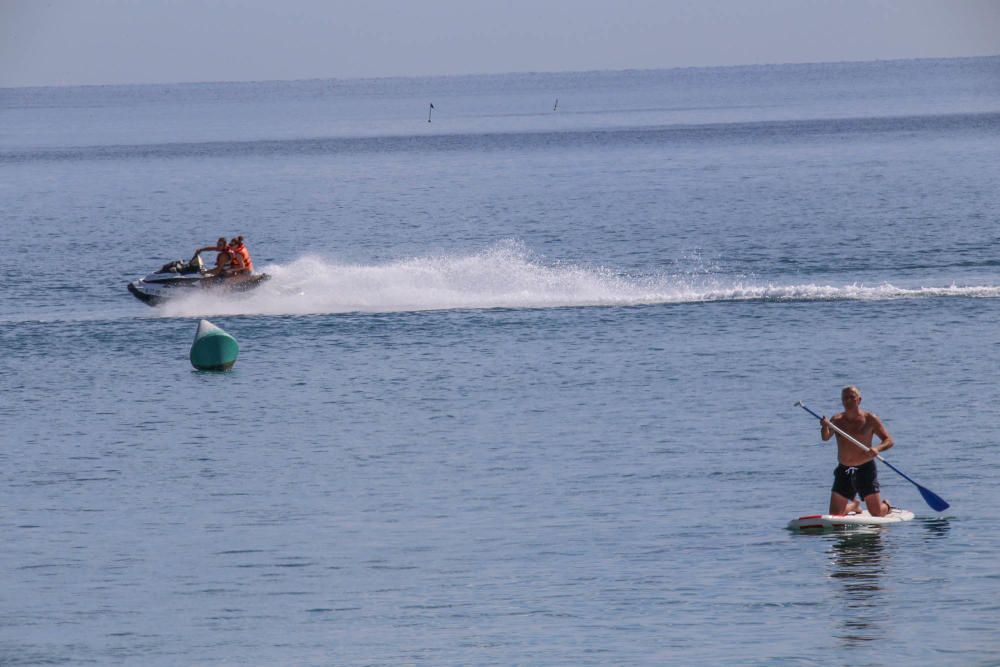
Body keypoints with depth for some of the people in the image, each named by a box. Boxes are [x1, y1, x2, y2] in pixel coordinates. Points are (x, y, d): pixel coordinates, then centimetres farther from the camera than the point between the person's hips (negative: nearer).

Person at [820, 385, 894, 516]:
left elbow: (888, 440, -5)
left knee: (877, 513, -2)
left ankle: (887, 505, 37)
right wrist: (825, 427, -36)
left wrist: (877, 448, -26)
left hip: (866, 470, -3)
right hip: (843, 471, 3)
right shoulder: (837, 420, 3)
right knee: (834, 514, 2)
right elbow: (825, 438, -13)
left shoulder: (870, 419, -4)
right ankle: (854, 505, 36)